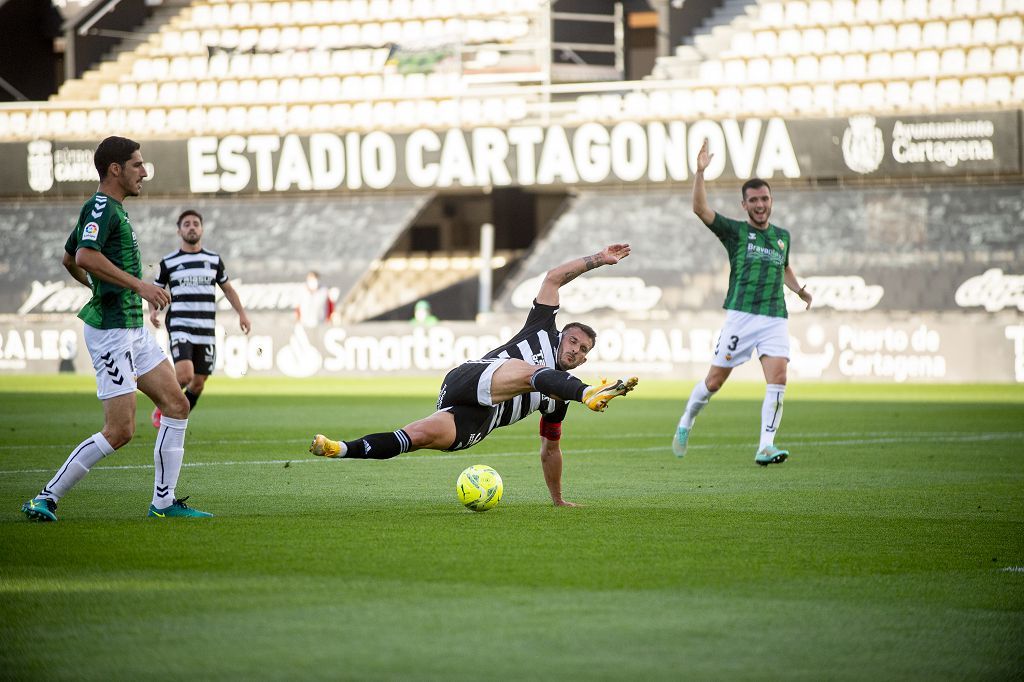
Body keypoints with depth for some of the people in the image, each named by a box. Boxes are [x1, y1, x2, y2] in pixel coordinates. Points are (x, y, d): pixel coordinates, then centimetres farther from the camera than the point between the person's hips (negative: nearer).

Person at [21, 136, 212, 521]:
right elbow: (85, 257, -32)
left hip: (133, 328, 10)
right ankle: (46, 499, -5)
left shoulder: (112, 209, 17)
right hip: (111, 331, -10)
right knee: (119, 431, -11)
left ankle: (163, 501, 10)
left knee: (177, 406, 7)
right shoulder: (101, 208, -14)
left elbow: (69, 261, 29)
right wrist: (138, 285, -30)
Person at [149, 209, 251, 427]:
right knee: (184, 375, -23)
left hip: (206, 332, 4)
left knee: (198, 382, 3)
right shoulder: (168, 262, 3)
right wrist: (153, 310, -9)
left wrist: (242, 313, 9)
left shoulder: (214, 260, 10)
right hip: (180, 328, -3)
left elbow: (228, 289, 20)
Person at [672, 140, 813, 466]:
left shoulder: (782, 236, 18)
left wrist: (799, 289, 27)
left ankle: (765, 448, -16)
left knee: (778, 380, -15)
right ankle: (686, 423, 26)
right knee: (714, 381, 0)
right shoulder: (735, 231, 4)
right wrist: (700, 172, -20)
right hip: (741, 315, -3)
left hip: (775, 318, 3)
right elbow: (700, 209, -11)